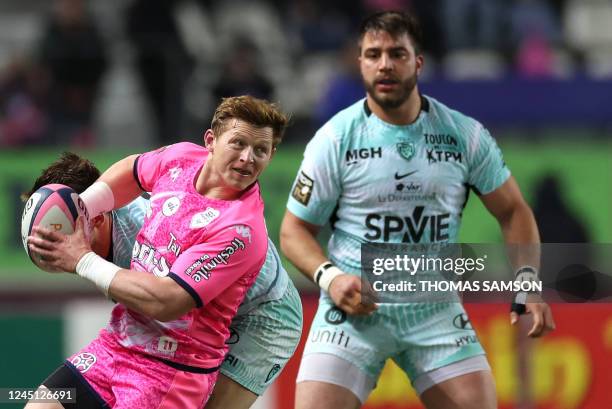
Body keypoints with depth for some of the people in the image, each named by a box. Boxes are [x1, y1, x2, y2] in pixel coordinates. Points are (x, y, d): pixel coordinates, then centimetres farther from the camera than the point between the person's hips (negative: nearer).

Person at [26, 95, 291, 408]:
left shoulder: (240, 229, -23)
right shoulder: (181, 158, -1)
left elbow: (165, 302, -26)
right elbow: (133, 170, 24)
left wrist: (82, 261, -16)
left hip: (172, 371, -7)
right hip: (115, 344, 7)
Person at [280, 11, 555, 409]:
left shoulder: (465, 134, 0)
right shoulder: (335, 138, -5)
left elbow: (512, 211, 9)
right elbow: (295, 229, 2)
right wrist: (329, 277, -17)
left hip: (435, 311, 2)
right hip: (355, 307, -2)